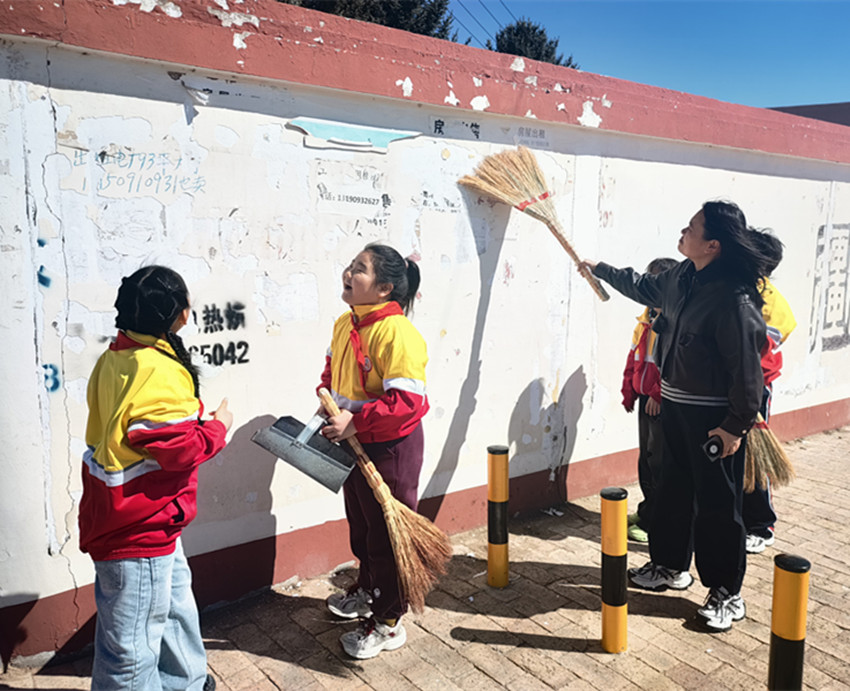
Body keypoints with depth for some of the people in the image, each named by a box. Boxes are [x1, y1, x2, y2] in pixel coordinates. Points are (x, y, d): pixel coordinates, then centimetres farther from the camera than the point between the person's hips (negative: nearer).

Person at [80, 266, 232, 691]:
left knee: (175, 605, 27)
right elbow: (179, 448, -25)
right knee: (132, 640, 6)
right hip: (139, 529, -11)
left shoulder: (116, 358, 4)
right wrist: (218, 427, -7)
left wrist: (195, 418, 10)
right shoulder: (159, 373, -27)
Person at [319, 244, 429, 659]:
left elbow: (408, 402, -30)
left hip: (390, 449, -9)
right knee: (360, 524, 25)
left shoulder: (396, 333, -26)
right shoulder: (345, 324, 2)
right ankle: (368, 589, 50)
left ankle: (388, 623, 25)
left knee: (387, 531, 7)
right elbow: (333, 369, 20)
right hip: (353, 445, 9)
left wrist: (355, 422, -29)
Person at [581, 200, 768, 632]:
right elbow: (645, 287, 25)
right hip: (675, 406, 9)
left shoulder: (735, 298, -24)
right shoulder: (683, 278, 2)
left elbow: (747, 367, -21)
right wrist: (601, 269, 33)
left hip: (713, 418, -9)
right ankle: (670, 566, 38)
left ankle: (727, 593, 19)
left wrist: (736, 425, -18)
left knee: (717, 503, 3)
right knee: (673, 491, 20)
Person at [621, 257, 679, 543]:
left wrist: (659, 393, -20)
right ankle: (647, 510, 33)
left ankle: (651, 522, 10)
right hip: (646, 398, 9)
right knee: (646, 456, 18)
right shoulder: (648, 315, 12)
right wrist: (629, 389, 17)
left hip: (665, 401, -9)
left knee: (658, 462, -1)